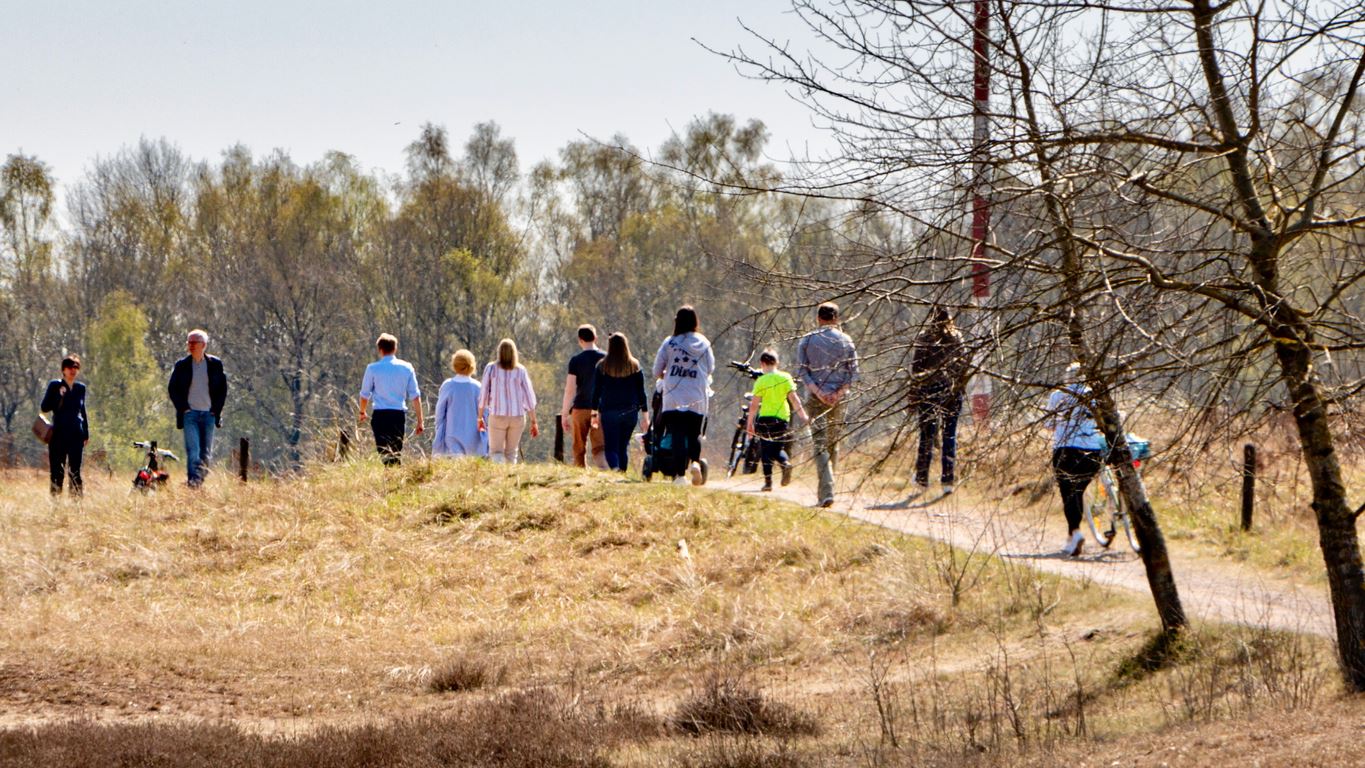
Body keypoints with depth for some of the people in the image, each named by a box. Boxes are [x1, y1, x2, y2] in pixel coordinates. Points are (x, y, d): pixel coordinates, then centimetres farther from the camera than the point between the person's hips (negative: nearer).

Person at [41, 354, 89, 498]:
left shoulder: (80, 388, 10)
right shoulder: (55, 385, 0)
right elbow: (44, 408, -4)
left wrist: (86, 434, 15)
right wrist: (59, 397, -19)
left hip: (76, 435, 3)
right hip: (59, 434, -3)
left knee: (75, 471, 3)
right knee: (57, 472, -4)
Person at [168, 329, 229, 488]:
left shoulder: (215, 364, 5)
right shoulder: (181, 365, 3)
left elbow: (223, 388, 10)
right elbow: (172, 388, 7)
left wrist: (216, 409, 1)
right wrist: (182, 408, -4)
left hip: (209, 414, 2)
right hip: (190, 414, -2)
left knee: (206, 453, 4)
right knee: (193, 450, -14)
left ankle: (201, 481, 14)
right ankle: (192, 481, -20)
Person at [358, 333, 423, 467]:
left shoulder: (373, 368, 0)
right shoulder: (407, 368, 5)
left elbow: (365, 394, 9)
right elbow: (415, 396, 4)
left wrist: (362, 413, 28)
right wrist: (420, 421, 8)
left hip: (380, 415, -2)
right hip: (400, 414, 2)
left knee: (384, 453, -6)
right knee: (397, 452, 14)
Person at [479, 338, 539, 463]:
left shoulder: (491, 368, -3)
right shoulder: (520, 370, 0)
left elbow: (483, 395, -3)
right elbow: (529, 397, 0)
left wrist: (480, 418, 6)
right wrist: (534, 422, 6)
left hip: (497, 416, -2)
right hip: (517, 416, 2)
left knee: (496, 452, 2)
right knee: (511, 453, 14)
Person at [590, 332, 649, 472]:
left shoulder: (602, 367, -1)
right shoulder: (635, 366, 3)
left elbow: (596, 392, 1)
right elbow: (641, 392, 4)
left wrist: (594, 413, 7)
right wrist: (645, 416, 8)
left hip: (609, 412, -2)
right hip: (630, 412, 2)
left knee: (611, 446, -3)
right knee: (624, 445, 14)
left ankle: (614, 468, -28)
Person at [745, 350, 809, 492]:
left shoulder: (761, 381, -5)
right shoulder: (786, 377, 1)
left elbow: (754, 405, -5)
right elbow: (793, 398, -4)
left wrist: (750, 423, 2)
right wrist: (803, 415, 0)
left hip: (765, 417, -2)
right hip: (783, 418, 2)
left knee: (765, 450, 8)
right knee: (777, 447, 15)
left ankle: (768, 481, 1)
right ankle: (785, 461, -18)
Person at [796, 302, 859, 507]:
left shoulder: (807, 340, 1)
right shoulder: (846, 341, 3)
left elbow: (801, 371, -5)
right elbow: (853, 373, -2)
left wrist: (818, 392, -10)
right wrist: (838, 393, -7)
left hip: (815, 398, -2)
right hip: (839, 398, 2)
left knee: (820, 445, -7)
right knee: (834, 444, 16)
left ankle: (827, 492, -22)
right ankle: (824, 490, 22)